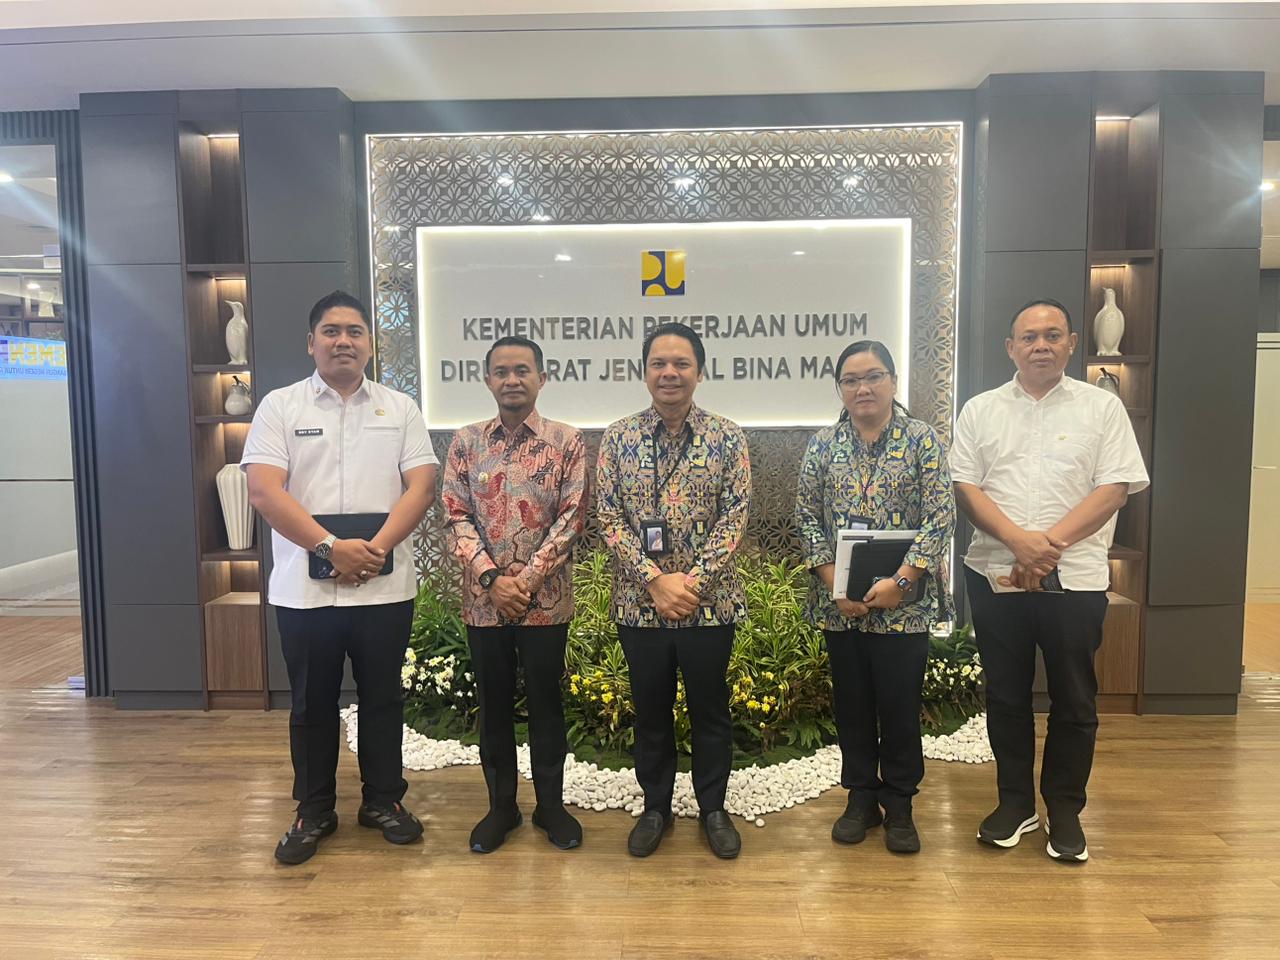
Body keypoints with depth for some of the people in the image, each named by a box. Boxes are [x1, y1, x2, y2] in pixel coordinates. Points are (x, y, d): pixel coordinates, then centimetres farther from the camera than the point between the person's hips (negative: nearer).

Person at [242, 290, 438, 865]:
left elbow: (421, 486, -2)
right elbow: (264, 492, -9)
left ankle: (383, 800, 29)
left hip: (385, 587, 1)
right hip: (304, 589, -1)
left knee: (382, 698, 12)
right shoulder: (280, 407, 2)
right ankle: (313, 811, 29)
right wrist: (331, 547, -18)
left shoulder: (400, 408, 6)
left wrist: (376, 548, -15)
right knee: (312, 704, 12)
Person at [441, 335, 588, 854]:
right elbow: (457, 517, -1)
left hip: (546, 598, -2)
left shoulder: (566, 441, -2)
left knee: (546, 701, 10)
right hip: (483, 598, 2)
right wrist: (491, 577, -13)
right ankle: (501, 805, 28)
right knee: (493, 703, 12)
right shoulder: (466, 442, 4)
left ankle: (551, 803, 27)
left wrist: (528, 579, -14)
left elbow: (572, 518, -7)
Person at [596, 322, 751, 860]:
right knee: (650, 711, 14)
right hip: (639, 602, 1)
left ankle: (713, 809, 31)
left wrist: (693, 579, -17)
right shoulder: (618, 437, 0)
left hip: (710, 602, -1)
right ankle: (655, 807, 33)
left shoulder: (727, 437, -2)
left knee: (710, 709, 12)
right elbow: (608, 517, -5)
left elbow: (734, 517, -7)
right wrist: (656, 579, -15)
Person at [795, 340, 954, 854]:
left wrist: (899, 581, -16)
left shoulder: (922, 439, -2)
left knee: (900, 704, 5)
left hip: (904, 603, -2)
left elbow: (940, 518, -7)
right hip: (839, 603, 2)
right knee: (852, 703, 12)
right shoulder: (823, 444, 4)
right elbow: (807, 517, 2)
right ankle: (861, 798, 29)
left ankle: (899, 806, 24)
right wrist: (833, 583, -9)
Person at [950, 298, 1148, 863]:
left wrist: (1050, 543, -16)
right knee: (1006, 696, 11)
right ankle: (1015, 802, 27)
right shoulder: (980, 411, 7)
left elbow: (1114, 489, -5)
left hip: (1074, 577, -1)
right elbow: (965, 488, -1)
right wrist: (1019, 541, -17)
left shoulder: (1102, 407, 4)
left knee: (1074, 700, 8)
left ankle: (1065, 810, 25)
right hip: (996, 575, 1)